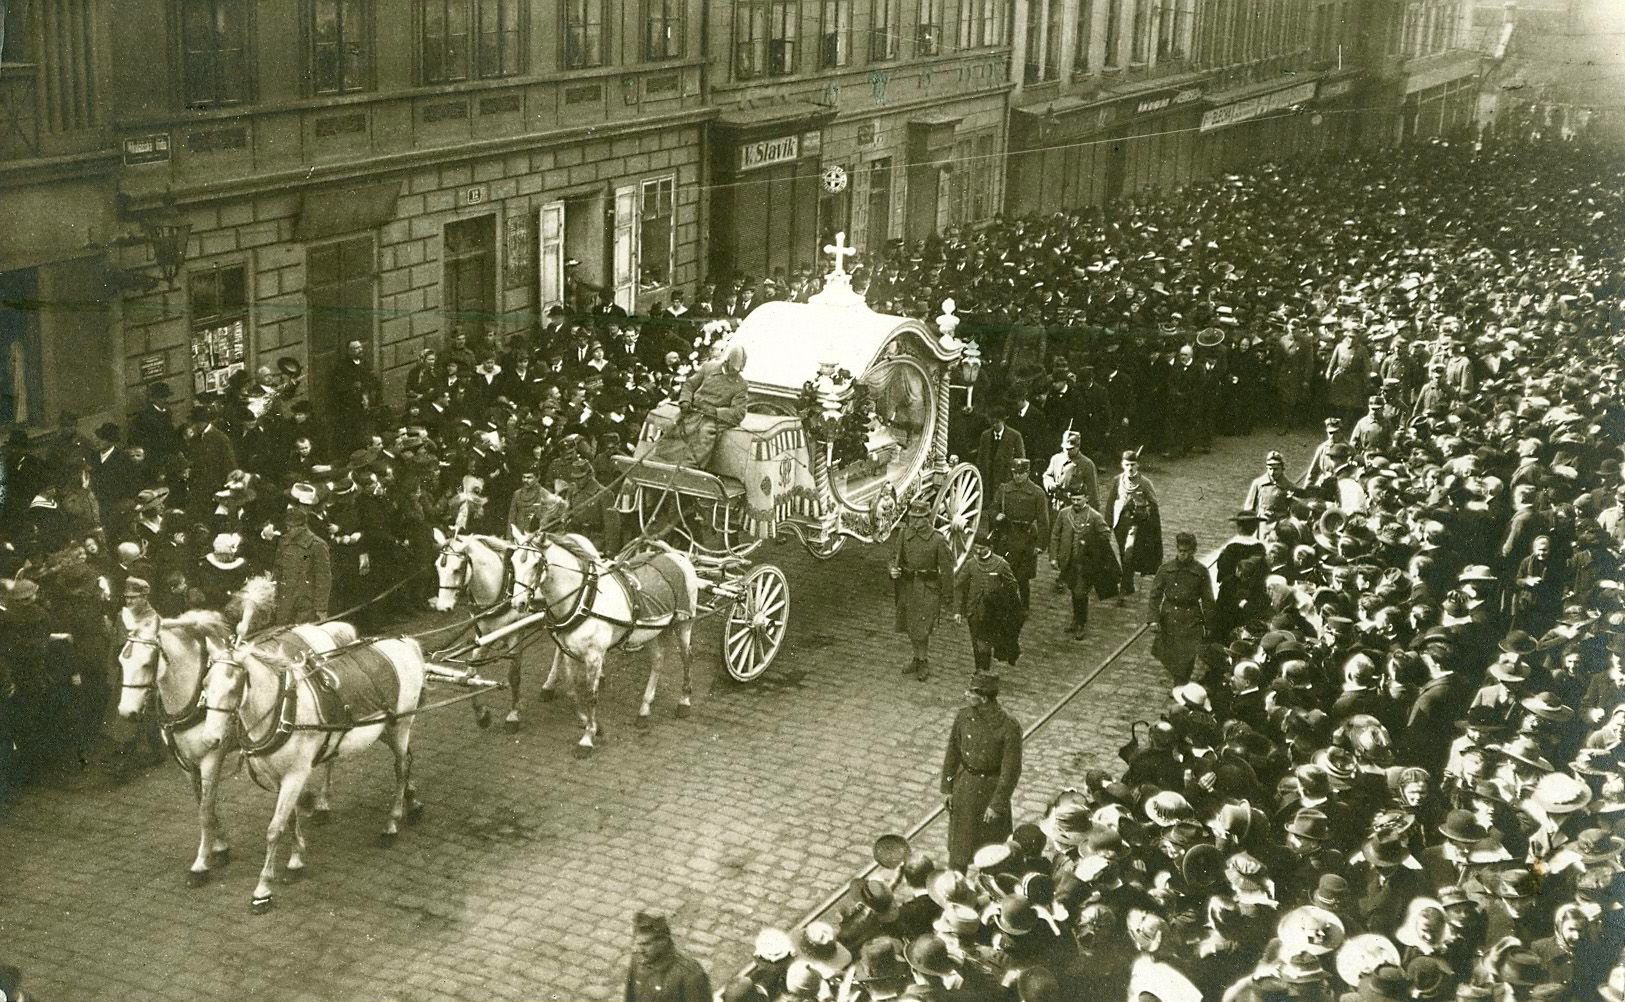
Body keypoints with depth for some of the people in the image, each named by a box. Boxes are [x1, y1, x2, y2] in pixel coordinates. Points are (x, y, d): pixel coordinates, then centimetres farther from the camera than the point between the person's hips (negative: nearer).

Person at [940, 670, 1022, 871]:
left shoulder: (1009, 727, -25)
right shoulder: (964, 717, -11)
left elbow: (1011, 770, -19)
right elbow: (953, 753, 3)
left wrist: (997, 805, -17)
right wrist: (947, 787, 5)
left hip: (991, 791, -4)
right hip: (964, 788, 4)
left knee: (992, 843, 15)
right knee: (959, 841, 19)